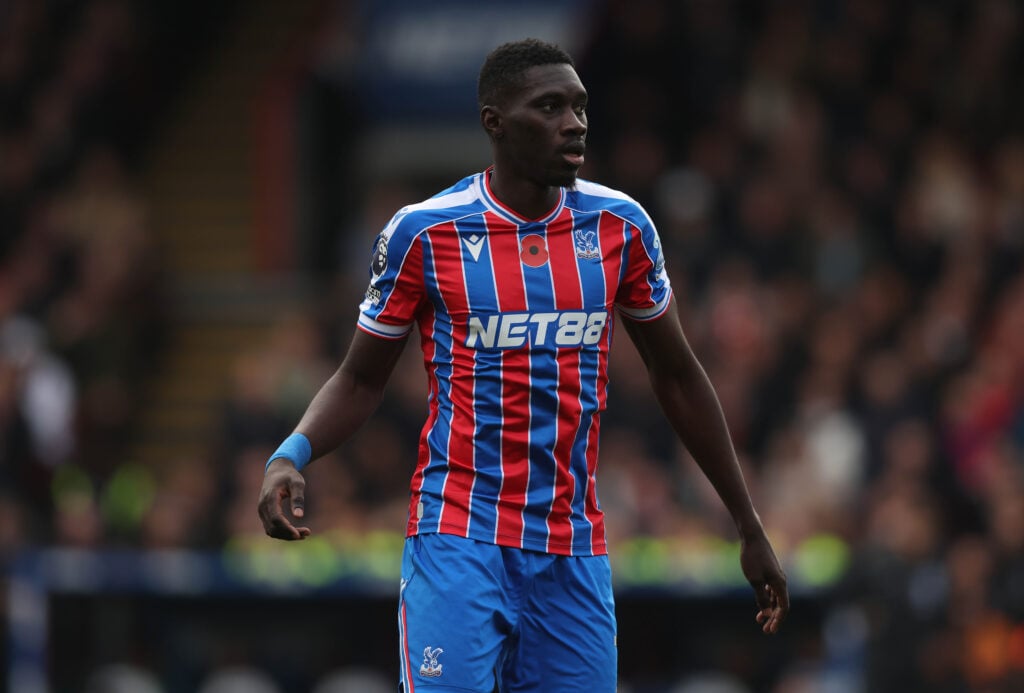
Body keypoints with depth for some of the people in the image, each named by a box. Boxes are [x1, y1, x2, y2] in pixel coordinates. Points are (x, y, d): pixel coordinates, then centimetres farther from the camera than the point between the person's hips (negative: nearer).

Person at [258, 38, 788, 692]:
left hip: (575, 553, 3)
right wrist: (292, 454, -15)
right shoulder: (424, 232, -4)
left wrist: (750, 527, 14)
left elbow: (678, 375, 13)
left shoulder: (619, 225, 4)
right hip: (459, 537, -3)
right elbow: (361, 381, 5)